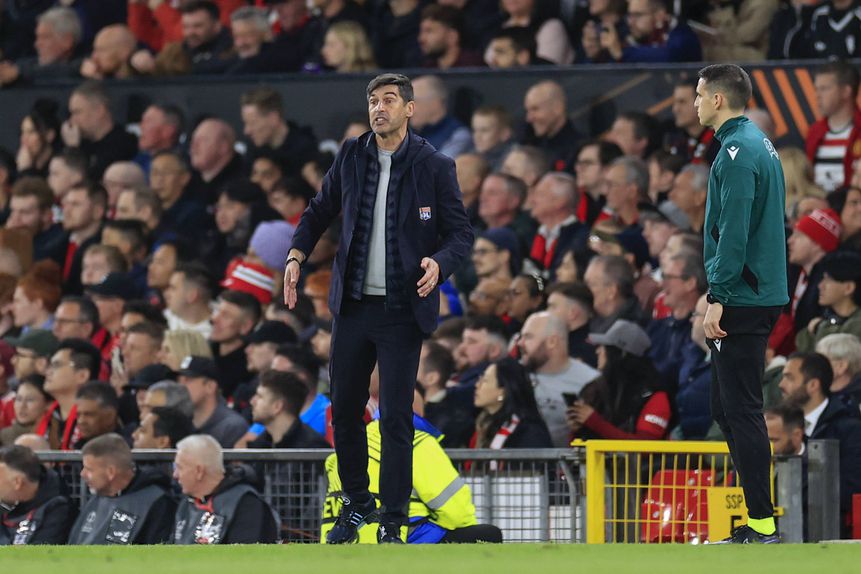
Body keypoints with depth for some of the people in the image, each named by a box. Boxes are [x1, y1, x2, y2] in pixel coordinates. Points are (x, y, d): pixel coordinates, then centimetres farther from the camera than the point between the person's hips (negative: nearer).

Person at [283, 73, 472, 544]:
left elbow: (461, 233, -2)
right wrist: (297, 255, 1)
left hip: (402, 310, -4)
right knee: (344, 408, 10)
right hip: (353, 306, 4)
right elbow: (320, 211, 17)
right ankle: (356, 502, 27)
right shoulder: (351, 157, 6)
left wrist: (438, 263, -23)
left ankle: (393, 519, 3)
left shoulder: (434, 167, -4)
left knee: (395, 418, -5)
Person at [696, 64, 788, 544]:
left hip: (742, 301, -10)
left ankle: (762, 524, -9)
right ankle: (758, 512, 16)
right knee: (730, 408, 14)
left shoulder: (738, 152, -15)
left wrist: (718, 298, -20)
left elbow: (733, 231, -21)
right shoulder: (760, 144, 15)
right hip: (762, 295, 10)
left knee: (741, 411, -8)